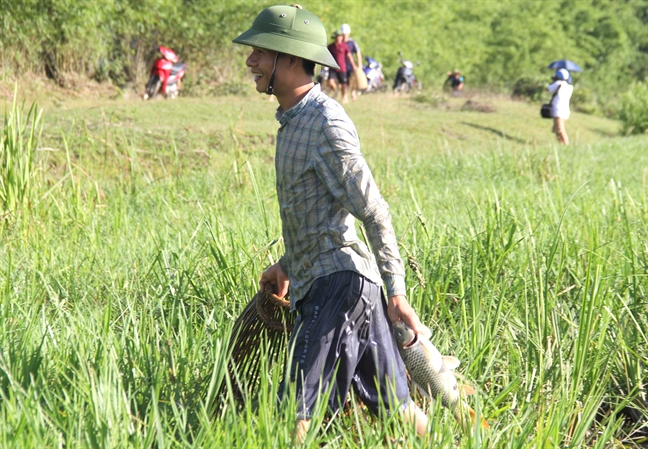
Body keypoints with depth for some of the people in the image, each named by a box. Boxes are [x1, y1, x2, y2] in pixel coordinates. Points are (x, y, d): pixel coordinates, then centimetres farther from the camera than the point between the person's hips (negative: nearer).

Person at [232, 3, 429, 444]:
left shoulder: (327, 123, -14)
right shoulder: (295, 119, 16)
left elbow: (375, 211, -17)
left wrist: (396, 291, -18)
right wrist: (286, 264, 32)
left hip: (338, 281, -10)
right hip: (320, 281, 10)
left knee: (294, 413, -12)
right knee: (392, 405, 13)